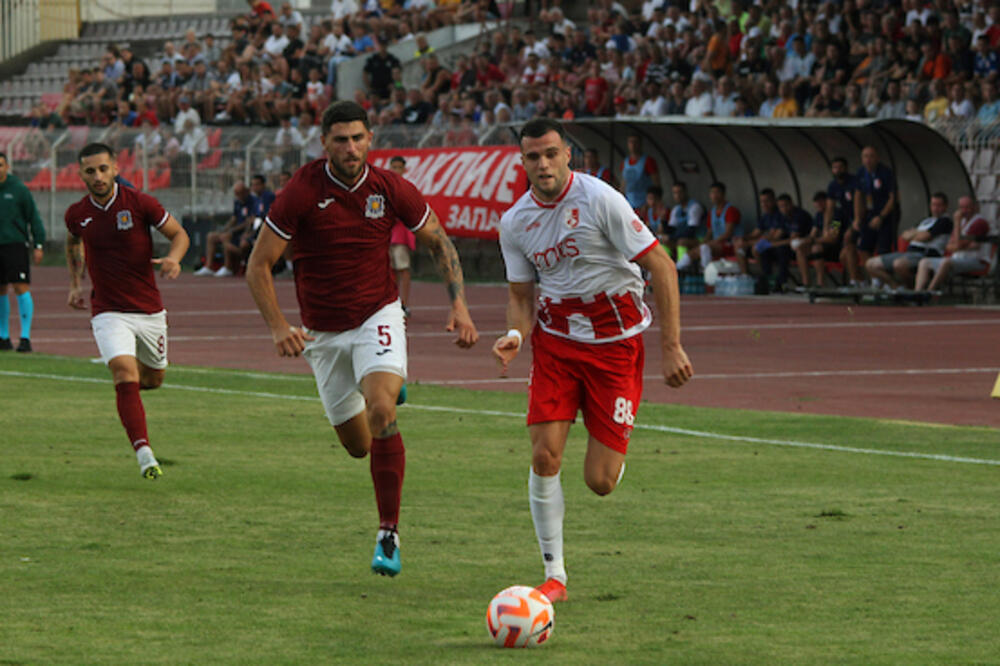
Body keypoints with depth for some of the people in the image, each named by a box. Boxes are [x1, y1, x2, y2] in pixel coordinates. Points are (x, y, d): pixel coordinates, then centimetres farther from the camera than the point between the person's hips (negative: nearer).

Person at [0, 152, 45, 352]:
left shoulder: (18, 189, -1)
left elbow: (34, 218, 2)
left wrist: (38, 245, -3)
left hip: (16, 245, -4)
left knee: (21, 288, -10)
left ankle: (25, 337, -11)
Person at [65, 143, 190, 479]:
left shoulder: (139, 203, -10)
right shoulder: (77, 214, -2)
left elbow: (178, 233, -1)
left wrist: (173, 258, -21)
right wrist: (76, 283, 17)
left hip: (150, 310, 1)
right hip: (108, 312, -1)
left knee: (153, 379, 16)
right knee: (125, 374, -22)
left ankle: (126, 389, 53)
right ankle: (144, 453, -27)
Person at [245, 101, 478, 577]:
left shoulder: (391, 189, -10)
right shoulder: (302, 191, -15)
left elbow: (439, 242, 6)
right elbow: (258, 266, -11)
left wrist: (459, 305, -6)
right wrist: (278, 327, -24)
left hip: (378, 317, -1)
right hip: (323, 332, 1)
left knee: (380, 414, -27)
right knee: (356, 444, 10)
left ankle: (389, 535, -19)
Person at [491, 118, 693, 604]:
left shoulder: (600, 199, -15)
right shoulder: (515, 223, 0)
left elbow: (662, 268, -13)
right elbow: (520, 294, 11)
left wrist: (671, 347, -17)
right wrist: (516, 335, -12)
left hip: (616, 341, -3)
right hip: (555, 340, 3)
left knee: (599, 482, -6)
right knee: (544, 455, -13)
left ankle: (614, 455, 34)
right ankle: (554, 574, -1)